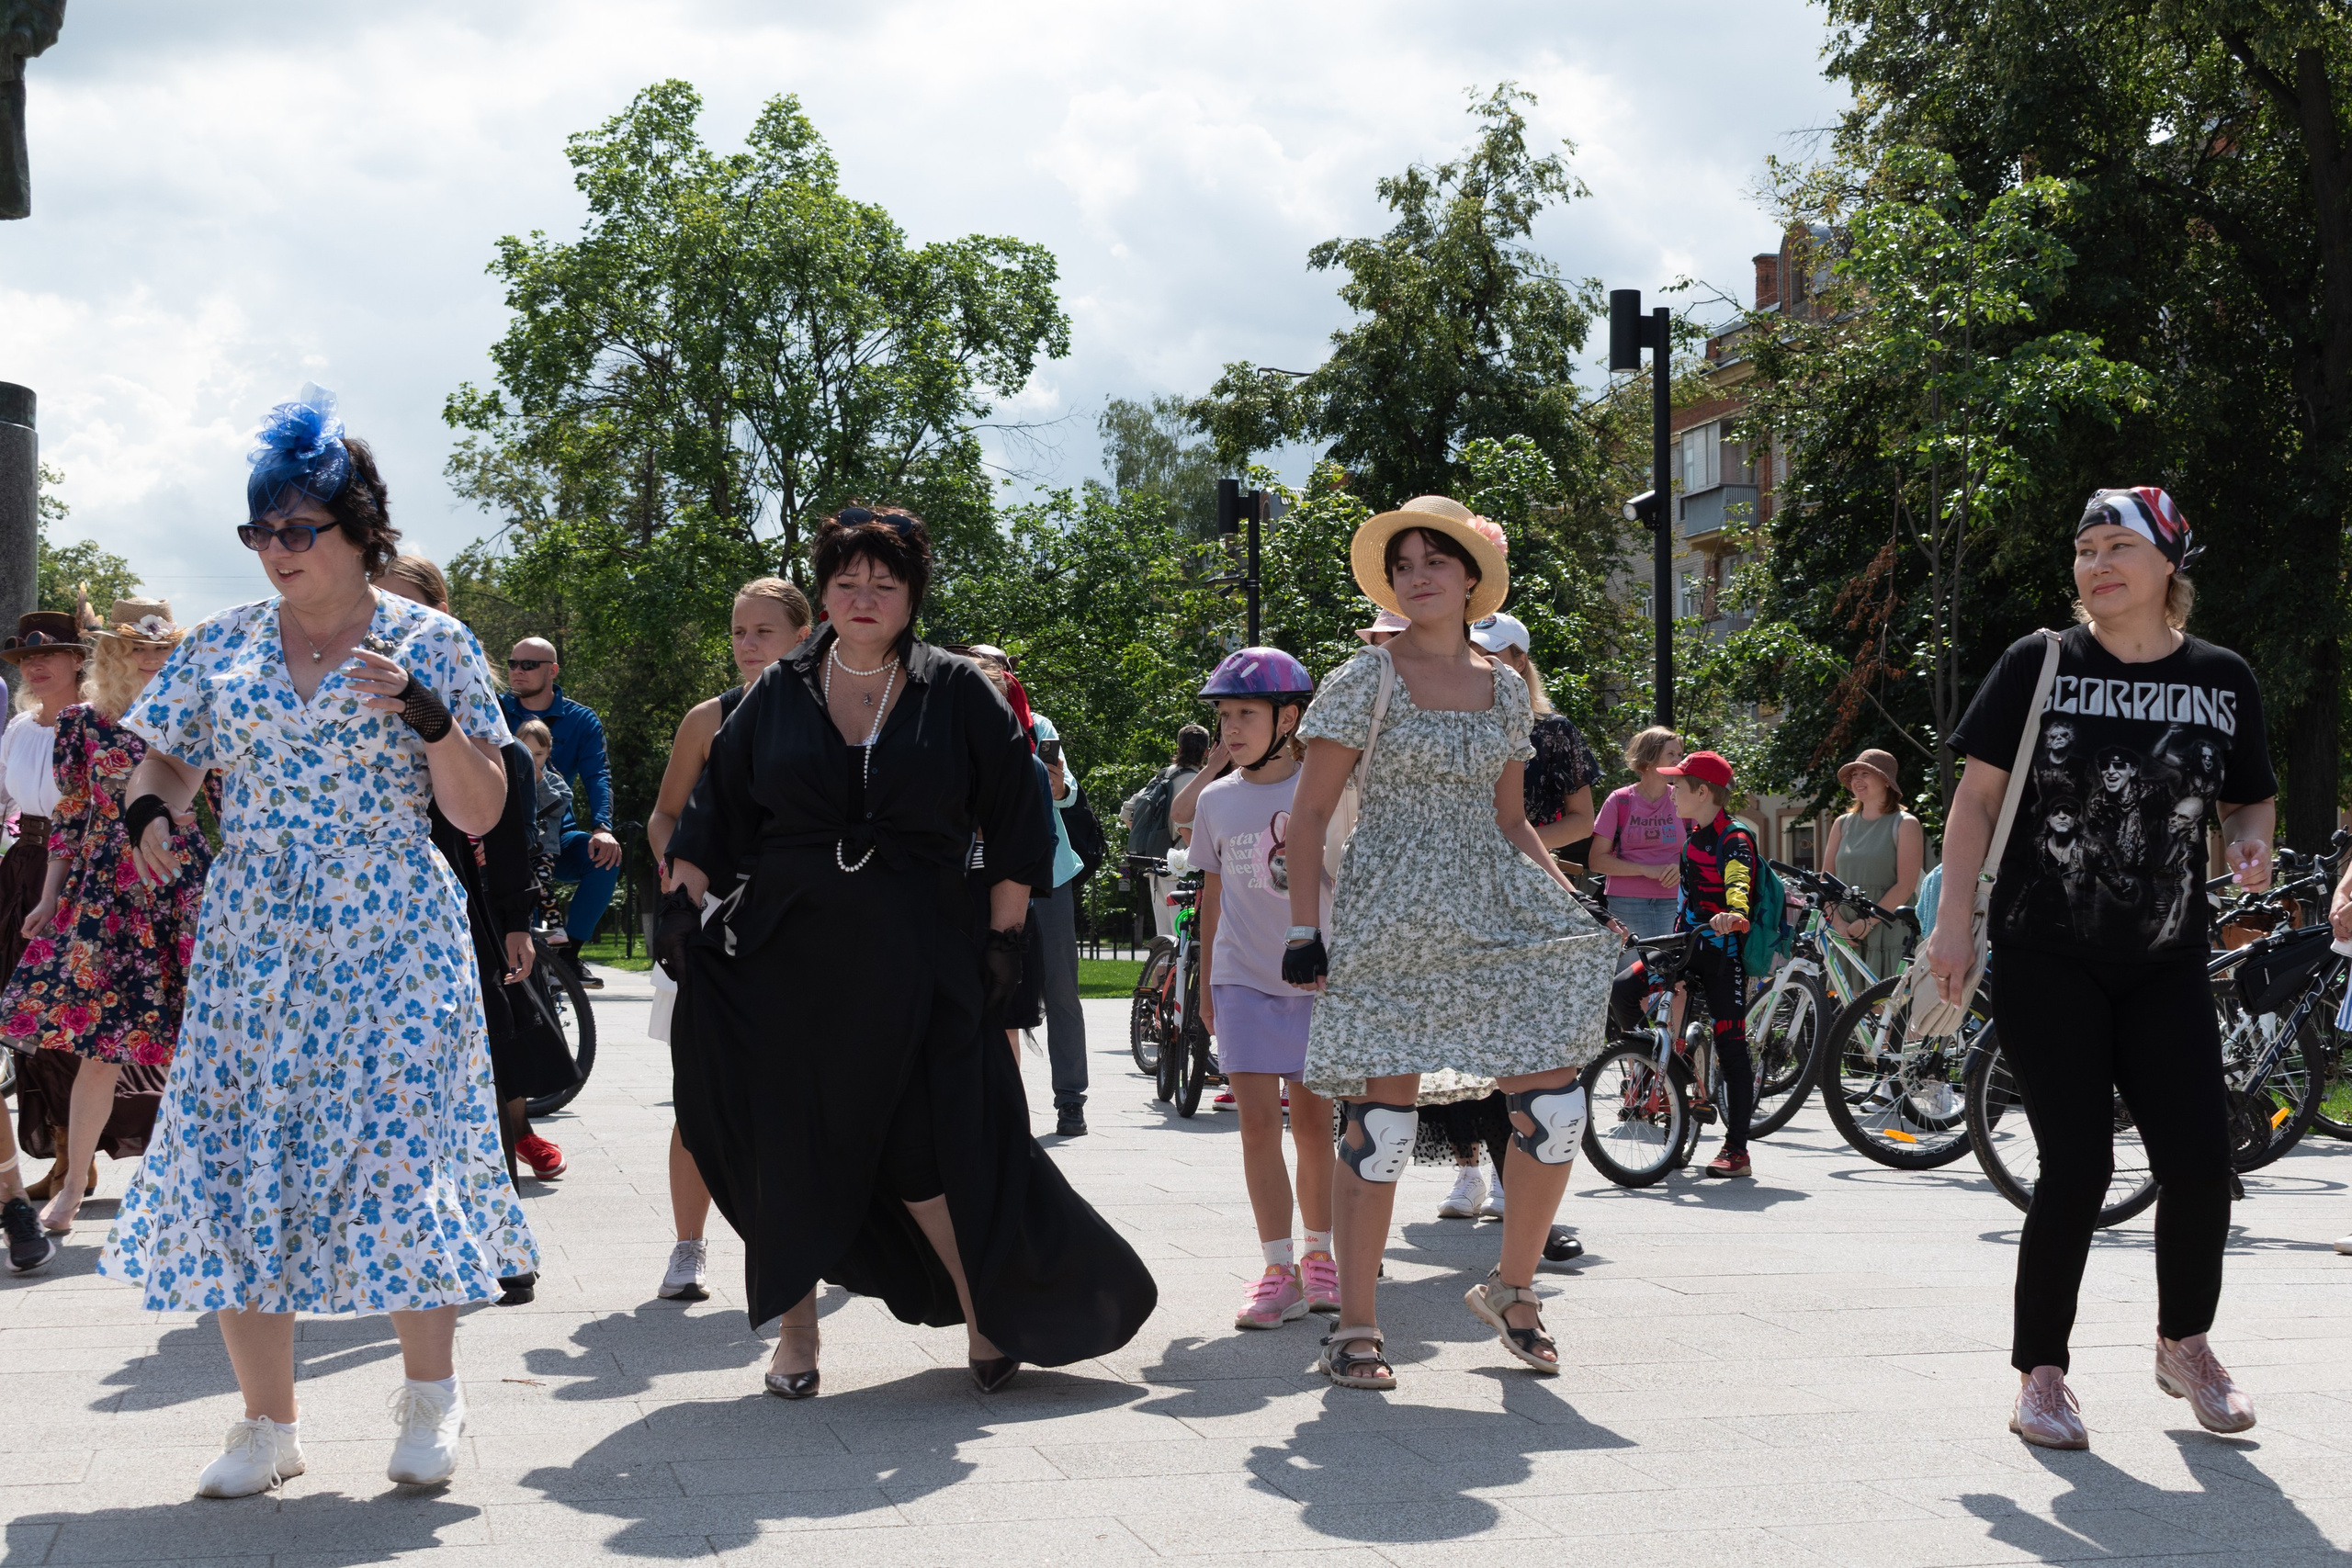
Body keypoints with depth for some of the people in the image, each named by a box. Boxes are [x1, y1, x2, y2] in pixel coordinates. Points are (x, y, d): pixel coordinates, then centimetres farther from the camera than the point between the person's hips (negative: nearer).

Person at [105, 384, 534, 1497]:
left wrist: (426, 714, -18)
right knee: (237, 1159, -1)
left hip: (393, 945, -3)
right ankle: (266, 1423, 12)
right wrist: (149, 813, -7)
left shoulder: (431, 646, 0)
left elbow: (480, 813, -2)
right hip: (251, 944, 3)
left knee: (399, 1149, -6)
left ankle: (429, 1398, 15)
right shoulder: (222, 645, 9)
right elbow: (167, 763, 16)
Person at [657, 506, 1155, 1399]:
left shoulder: (958, 695, 3)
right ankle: (796, 1333, 15)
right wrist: (681, 907, 1)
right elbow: (714, 811, 10)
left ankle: (988, 1316, 15)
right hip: (786, 956, 2)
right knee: (790, 1148, 3)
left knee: (927, 1149, -3)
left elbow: (1017, 825, 4)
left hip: (914, 961, -2)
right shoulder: (777, 696, 8)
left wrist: (1003, 933, 0)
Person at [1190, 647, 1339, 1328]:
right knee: (1259, 1124, -7)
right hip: (1243, 979, 1)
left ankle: (1319, 1255, 23)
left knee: (1313, 1122, 7)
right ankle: (1280, 1271, -5)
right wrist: (1205, 984, 16)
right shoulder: (1216, 800, 6)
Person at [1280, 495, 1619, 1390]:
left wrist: (1571, 902, 7)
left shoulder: (1505, 689, 12)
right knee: (1379, 1124, -5)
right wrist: (1304, 929, -9)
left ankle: (1511, 1289, 17)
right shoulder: (1364, 681, -1)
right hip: (1388, 924, -4)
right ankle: (1354, 1330, 6)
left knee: (1554, 1109, -4)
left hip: (1495, 912, 4)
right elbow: (1309, 815, -1)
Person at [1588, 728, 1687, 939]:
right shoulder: (1620, 801, 2)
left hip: (1671, 904, 2)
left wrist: (1681, 869, -8)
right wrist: (1647, 870, -12)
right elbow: (1597, 860, -2)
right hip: (1626, 904, -1)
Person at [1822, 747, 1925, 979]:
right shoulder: (1842, 824, 16)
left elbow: (1905, 886, -9)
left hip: (1889, 934, -4)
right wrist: (1838, 922, -5)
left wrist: (1867, 923, -15)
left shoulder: (1904, 824, 1)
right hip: (1846, 936, 4)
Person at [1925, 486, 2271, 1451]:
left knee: (2199, 1160, -3)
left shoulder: (2221, 681, 6)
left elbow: (2252, 797, 18)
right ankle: (2039, 1372, 10)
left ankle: (2184, 1344, 23)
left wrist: (2250, 841, -5)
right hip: (2046, 961, -2)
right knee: (2077, 1165, -7)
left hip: (2166, 963, 3)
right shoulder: (2039, 665, -1)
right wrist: (1954, 921, -6)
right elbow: (1977, 797, 0)